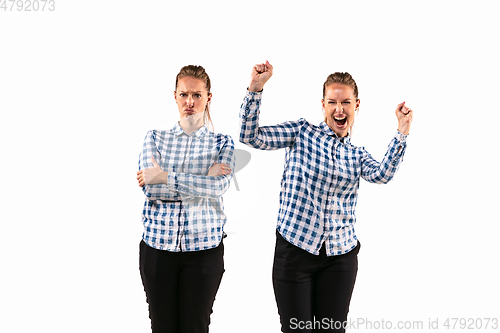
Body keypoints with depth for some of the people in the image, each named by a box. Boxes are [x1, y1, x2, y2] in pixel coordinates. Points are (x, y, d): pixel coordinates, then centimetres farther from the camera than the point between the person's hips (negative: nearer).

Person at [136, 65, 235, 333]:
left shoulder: (222, 143, 4)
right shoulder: (155, 138, 7)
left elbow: (218, 187, -15)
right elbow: (149, 187, -9)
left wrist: (164, 176, -16)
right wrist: (202, 180, -14)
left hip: (204, 248, -1)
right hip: (157, 246, 1)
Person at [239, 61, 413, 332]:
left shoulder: (357, 155, 11)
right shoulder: (302, 133, 2)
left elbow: (382, 174, -9)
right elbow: (251, 137, -9)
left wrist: (402, 132, -17)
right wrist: (255, 88, -20)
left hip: (340, 257, 3)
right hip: (294, 249, -3)